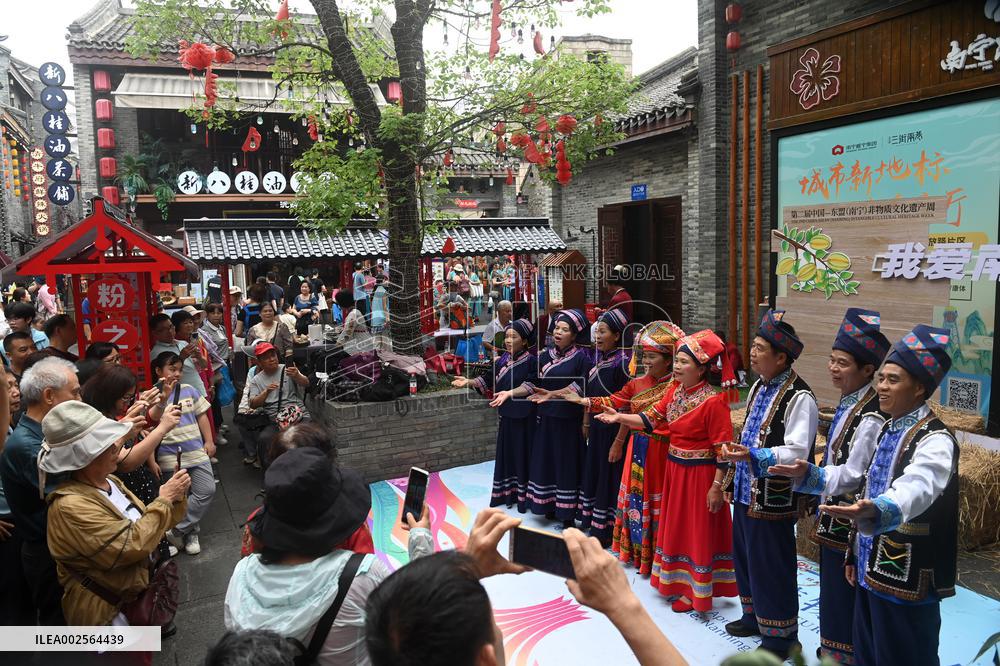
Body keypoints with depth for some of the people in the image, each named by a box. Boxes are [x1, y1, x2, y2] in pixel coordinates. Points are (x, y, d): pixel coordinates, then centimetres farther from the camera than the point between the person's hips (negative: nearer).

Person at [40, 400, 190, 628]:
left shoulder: (109, 481, -1)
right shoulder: (70, 505, -26)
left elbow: (150, 525, 6)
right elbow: (132, 546, -29)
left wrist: (175, 499, -11)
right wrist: (163, 500, -20)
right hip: (110, 614, -7)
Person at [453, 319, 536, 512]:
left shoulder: (531, 361, -12)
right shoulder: (501, 360, 7)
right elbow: (489, 381, 6)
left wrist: (509, 393, -31)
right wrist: (469, 382, -5)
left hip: (524, 416, -6)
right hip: (507, 414, 6)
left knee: (522, 454, 1)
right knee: (506, 452, 13)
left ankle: (524, 496, 11)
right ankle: (507, 493, 25)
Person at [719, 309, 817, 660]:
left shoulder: (799, 398, -20)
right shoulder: (759, 386, 9)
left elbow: (797, 452, -25)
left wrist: (753, 456, -34)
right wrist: (737, 455, 21)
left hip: (773, 498, -9)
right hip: (747, 490, 9)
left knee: (771, 566, 5)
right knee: (744, 558, 21)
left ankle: (779, 635, 23)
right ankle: (755, 615, 41)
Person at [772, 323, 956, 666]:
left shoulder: (935, 440, -19)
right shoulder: (884, 430, 8)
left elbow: (914, 493, -38)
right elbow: (850, 476, 19)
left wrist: (874, 512, -57)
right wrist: (809, 474, 4)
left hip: (907, 577, -8)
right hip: (870, 565, 8)